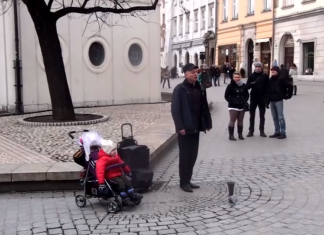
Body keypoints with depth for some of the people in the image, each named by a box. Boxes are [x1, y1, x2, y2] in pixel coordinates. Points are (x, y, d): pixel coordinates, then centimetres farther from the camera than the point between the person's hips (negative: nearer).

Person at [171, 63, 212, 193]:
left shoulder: (199, 88, 10)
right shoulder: (180, 89, -10)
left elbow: (204, 107, 12)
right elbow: (175, 110, -15)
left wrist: (207, 123, 6)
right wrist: (180, 127, -20)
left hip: (195, 128, 7)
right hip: (185, 129, -7)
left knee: (193, 155, 12)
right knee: (185, 156, 1)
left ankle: (188, 180, 24)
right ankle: (184, 182, 12)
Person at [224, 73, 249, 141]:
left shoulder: (244, 86, 5)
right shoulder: (230, 86, -7)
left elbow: (247, 95, 13)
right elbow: (226, 96, -6)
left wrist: (245, 101, -4)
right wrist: (231, 101, -17)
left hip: (242, 106, 4)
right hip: (233, 106, -4)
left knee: (240, 121, 11)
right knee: (232, 120, -5)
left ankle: (240, 134, 21)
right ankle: (231, 135, 0)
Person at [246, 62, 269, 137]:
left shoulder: (265, 76, 0)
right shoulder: (251, 76, 2)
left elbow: (267, 86, 0)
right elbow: (247, 86, -3)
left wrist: (267, 96, -8)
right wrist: (251, 84, -25)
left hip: (262, 98, 0)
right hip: (253, 97, 1)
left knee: (262, 115, 8)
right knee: (252, 115, 5)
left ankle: (262, 131, 15)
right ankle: (251, 131, 10)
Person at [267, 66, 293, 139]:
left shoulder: (282, 78, -6)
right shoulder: (271, 79, 13)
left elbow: (290, 86, -7)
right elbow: (268, 91, 12)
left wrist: (288, 95, -4)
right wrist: (267, 101, 9)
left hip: (279, 100, -7)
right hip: (272, 100, 7)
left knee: (280, 117, -6)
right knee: (275, 117, 10)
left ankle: (283, 133, -2)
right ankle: (277, 132, 17)